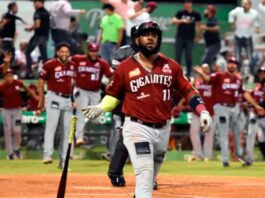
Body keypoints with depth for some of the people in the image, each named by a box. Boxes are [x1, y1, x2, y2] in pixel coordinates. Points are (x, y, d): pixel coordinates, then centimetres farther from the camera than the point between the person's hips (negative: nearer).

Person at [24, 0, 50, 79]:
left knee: (28, 52, 2)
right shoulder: (47, 13, 11)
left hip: (38, 35, -8)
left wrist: (29, 28, -4)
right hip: (46, 35, 8)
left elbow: (37, 25, -22)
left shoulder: (38, 12, -14)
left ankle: (29, 72, -5)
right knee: (44, 54, 13)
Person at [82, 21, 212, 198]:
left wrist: (203, 111, -3)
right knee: (145, 174, -17)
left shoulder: (171, 66, 6)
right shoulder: (125, 67, -1)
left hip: (163, 129, 4)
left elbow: (188, 90, 10)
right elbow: (113, 95, 8)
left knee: (152, 176, 15)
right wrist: (100, 108, -10)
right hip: (137, 128, -4)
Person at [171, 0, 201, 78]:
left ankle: (188, 73, 7)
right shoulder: (180, 13, -1)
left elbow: (198, 25, 11)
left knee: (189, 57, -2)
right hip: (180, 38, 1)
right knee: (178, 56, 2)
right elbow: (173, 21, -9)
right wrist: (182, 20, -24)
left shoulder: (196, 14, 0)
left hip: (190, 39, -1)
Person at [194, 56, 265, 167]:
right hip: (222, 107, -5)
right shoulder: (220, 76, -8)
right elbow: (208, 79, -25)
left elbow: (244, 93, 14)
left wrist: (256, 105, 13)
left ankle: (239, 154, 38)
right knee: (224, 135, -1)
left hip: (235, 108, 5)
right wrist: (201, 73, -47)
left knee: (237, 132, 18)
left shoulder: (238, 80, 8)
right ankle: (225, 159, 3)